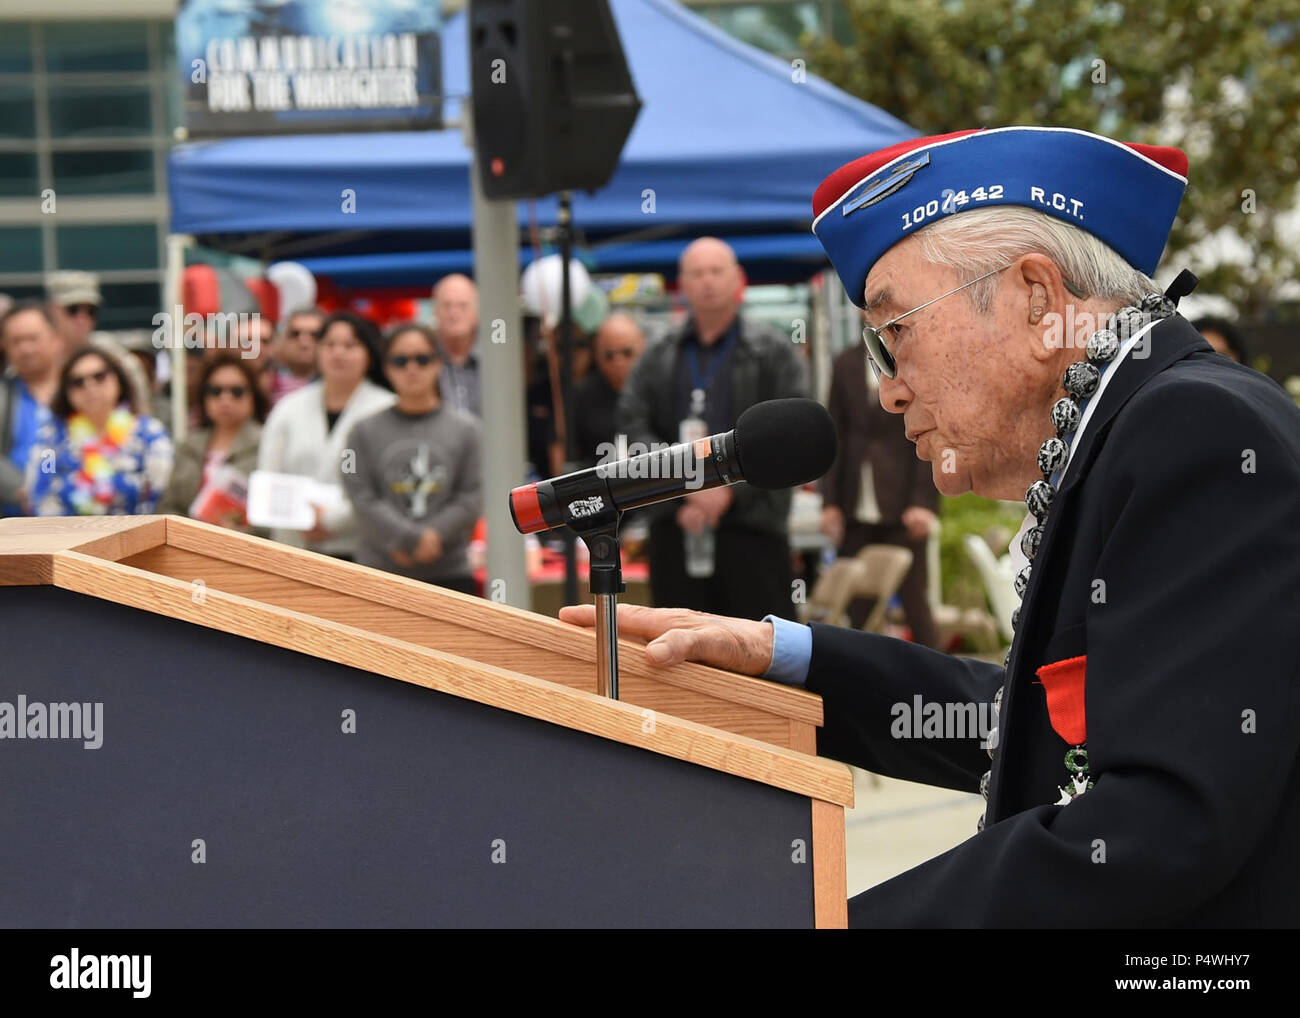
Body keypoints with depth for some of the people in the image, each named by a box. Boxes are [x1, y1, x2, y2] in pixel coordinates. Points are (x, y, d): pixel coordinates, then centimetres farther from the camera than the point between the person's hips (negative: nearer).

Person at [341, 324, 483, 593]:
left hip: (449, 573, 0)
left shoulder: (466, 428, 8)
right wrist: (412, 539, -11)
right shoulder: (365, 431, 8)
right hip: (380, 571, 0)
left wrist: (433, 536, -10)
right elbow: (362, 498, -1)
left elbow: (472, 498, 1)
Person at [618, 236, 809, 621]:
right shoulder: (658, 360, 12)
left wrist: (731, 487, -13)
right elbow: (633, 428, 3)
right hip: (674, 524, 3)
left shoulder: (774, 353, 4)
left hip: (751, 521, -3)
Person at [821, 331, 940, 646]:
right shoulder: (845, 364, 11)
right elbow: (835, 435, 12)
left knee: (913, 600, -2)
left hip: (903, 508, -4)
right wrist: (830, 501, 5)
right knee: (858, 607, 4)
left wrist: (923, 502, -12)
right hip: (857, 509, 4)